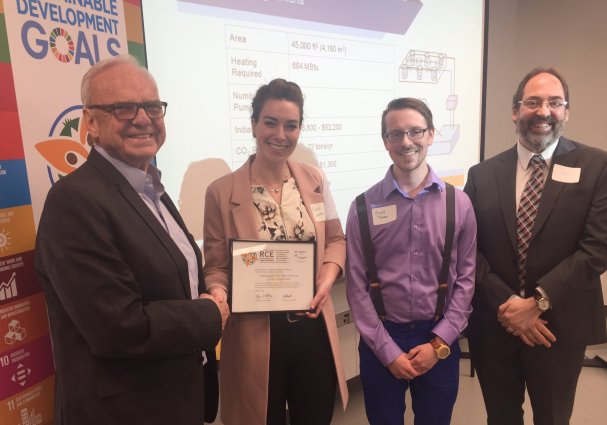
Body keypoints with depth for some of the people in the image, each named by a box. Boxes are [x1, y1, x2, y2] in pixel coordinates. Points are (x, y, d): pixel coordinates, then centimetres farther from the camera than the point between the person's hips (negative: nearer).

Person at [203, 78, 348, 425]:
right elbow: (216, 264, -5)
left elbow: (335, 240, 7)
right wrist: (218, 292, -26)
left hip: (313, 329, 4)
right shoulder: (222, 191, -9)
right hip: (255, 335, -3)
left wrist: (327, 279, -10)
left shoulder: (315, 179, 1)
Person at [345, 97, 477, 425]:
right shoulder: (364, 207, -7)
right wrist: (388, 351, -8)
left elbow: (466, 279, -2)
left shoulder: (459, 203, -2)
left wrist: (439, 343, -7)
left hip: (439, 340, 1)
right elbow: (357, 286, -6)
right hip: (380, 341, -1)